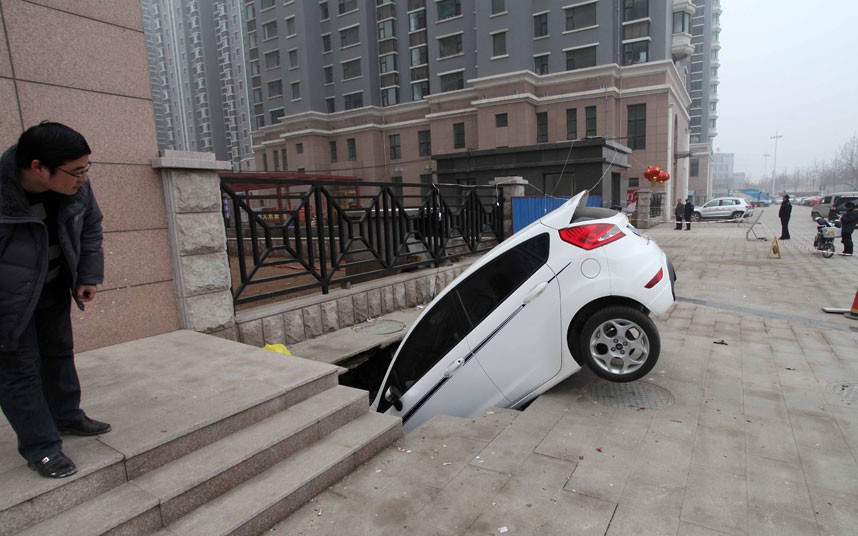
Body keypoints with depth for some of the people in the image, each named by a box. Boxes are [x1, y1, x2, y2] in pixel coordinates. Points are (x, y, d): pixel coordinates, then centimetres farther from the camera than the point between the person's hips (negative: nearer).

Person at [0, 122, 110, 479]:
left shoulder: (75, 188, -18)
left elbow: (90, 228, 2)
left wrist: (89, 276, -1)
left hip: (54, 289, 6)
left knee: (60, 352, 19)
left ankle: (67, 416, 40)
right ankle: (41, 447, 16)